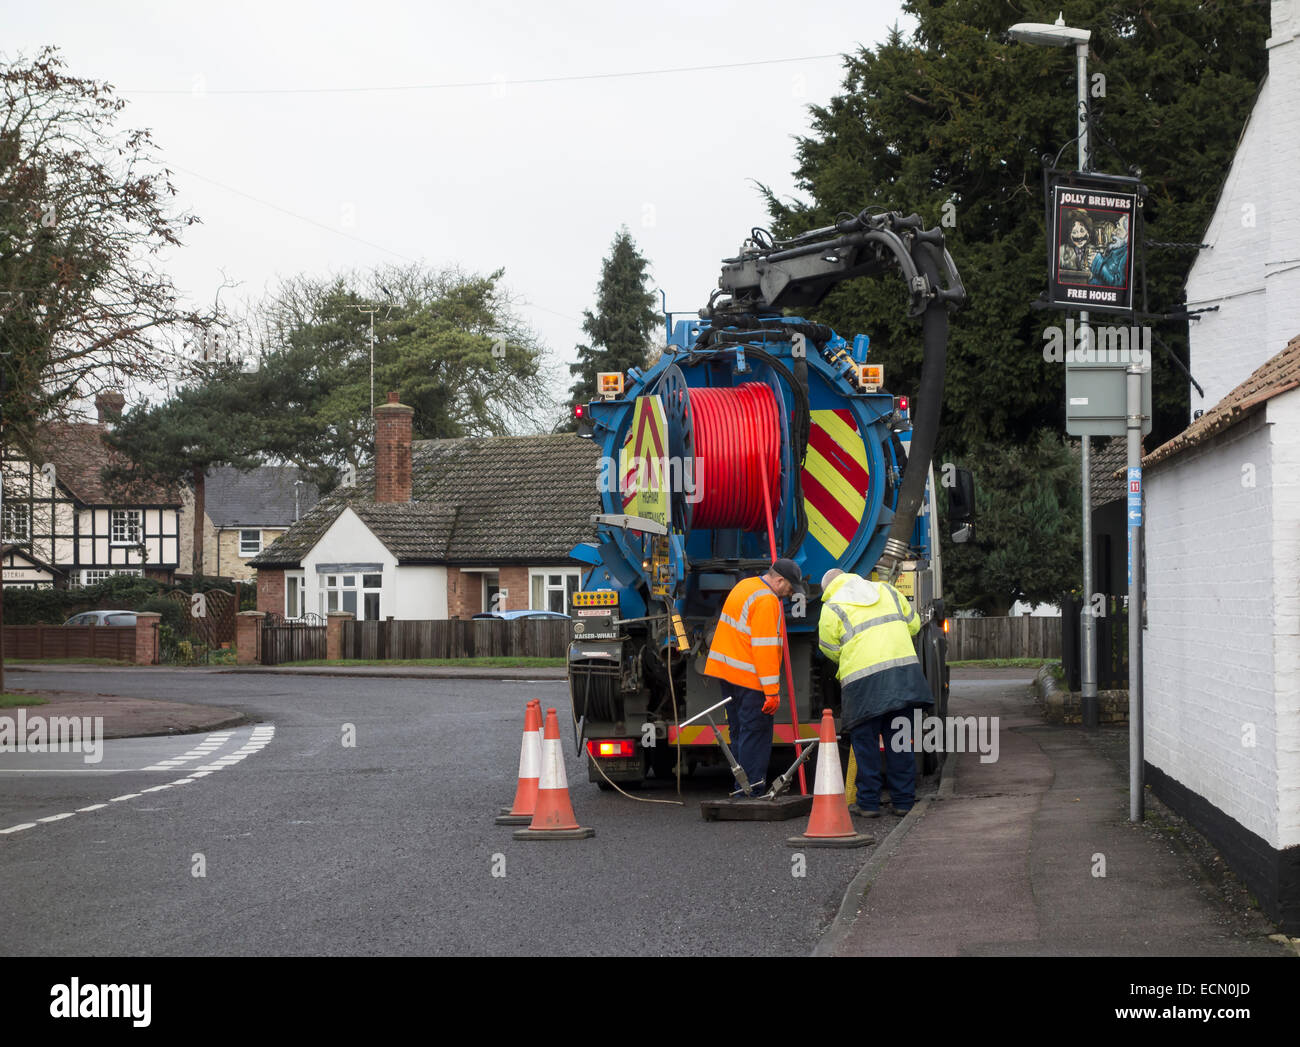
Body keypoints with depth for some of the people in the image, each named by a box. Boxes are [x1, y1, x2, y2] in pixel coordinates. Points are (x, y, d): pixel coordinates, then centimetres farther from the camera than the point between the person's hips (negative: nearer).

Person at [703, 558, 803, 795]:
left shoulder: (744, 587, 16)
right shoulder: (767, 601, -15)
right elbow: (765, 647, -21)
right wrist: (772, 691, -21)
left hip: (725, 669, 10)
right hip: (749, 678, -10)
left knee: (739, 731, 14)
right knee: (756, 733, -6)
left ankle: (741, 787, 18)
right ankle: (752, 789, -8)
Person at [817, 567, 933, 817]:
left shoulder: (831, 609, 3)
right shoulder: (886, 590, 17)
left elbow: (830, 649, 10)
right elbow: (913, 624, 23)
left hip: (863, 679, -4)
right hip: (904, 671, 4)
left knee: (864, 742, 5)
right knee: (899, 740, 10)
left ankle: (868, 803, 5)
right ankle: (904, 801, 11)